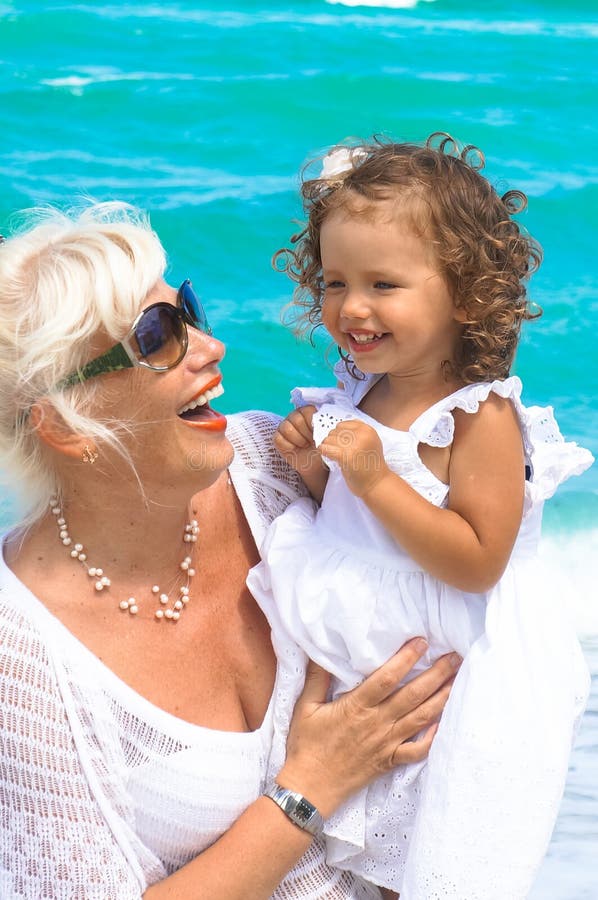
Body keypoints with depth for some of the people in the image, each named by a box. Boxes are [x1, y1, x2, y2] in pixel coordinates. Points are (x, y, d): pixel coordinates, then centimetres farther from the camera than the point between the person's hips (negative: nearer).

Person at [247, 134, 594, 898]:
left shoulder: (480, 417, -21)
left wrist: (377, 480, -29)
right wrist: (317, 470, -9)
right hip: (367, 655, 7)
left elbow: (477, 563, -25)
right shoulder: (360, 393, 0)